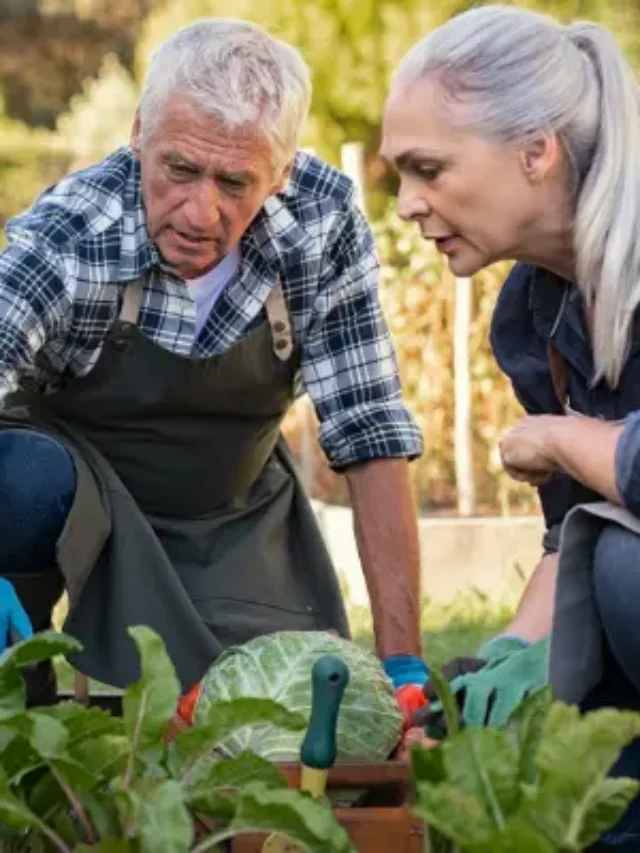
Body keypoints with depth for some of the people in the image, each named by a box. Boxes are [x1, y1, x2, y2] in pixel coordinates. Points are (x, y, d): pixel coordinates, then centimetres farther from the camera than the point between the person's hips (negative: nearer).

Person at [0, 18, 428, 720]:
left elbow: (370, 432, -18)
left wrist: (403, 664, -22)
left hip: (234, 516, 3)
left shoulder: (324, 220, -22)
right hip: (73, 481, -3)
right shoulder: (66, 235, -30)